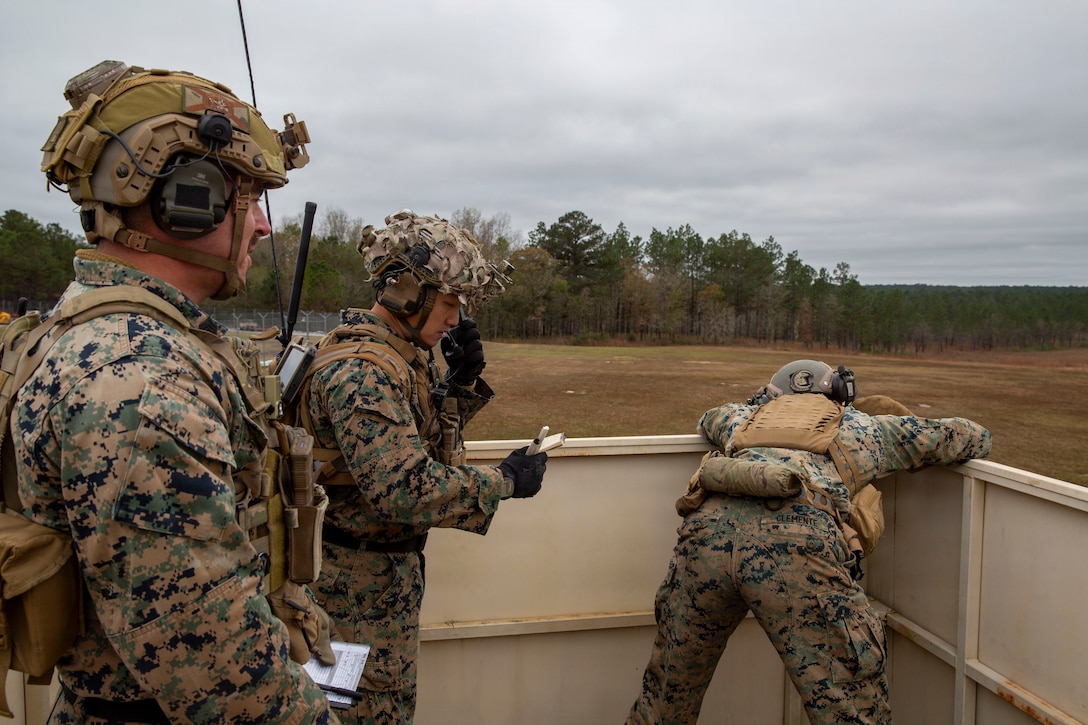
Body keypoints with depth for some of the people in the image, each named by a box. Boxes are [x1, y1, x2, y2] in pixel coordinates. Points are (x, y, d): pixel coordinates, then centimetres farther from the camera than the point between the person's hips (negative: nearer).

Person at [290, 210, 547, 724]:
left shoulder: (405, 352, 4)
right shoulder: (361, 370, -27)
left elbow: (425, 431, 16)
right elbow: (405, 490, -33)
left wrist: (462, 379, -2)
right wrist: (503, 481, -23)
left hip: (393, 560, 9)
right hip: (363, 571, -9)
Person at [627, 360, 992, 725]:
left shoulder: (747, 414, 37)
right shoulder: (861, 426, 31)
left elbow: (709, 418, 62)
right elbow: (976, 437, 42)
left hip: (708, 529, 4)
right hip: (797, 545, -3)